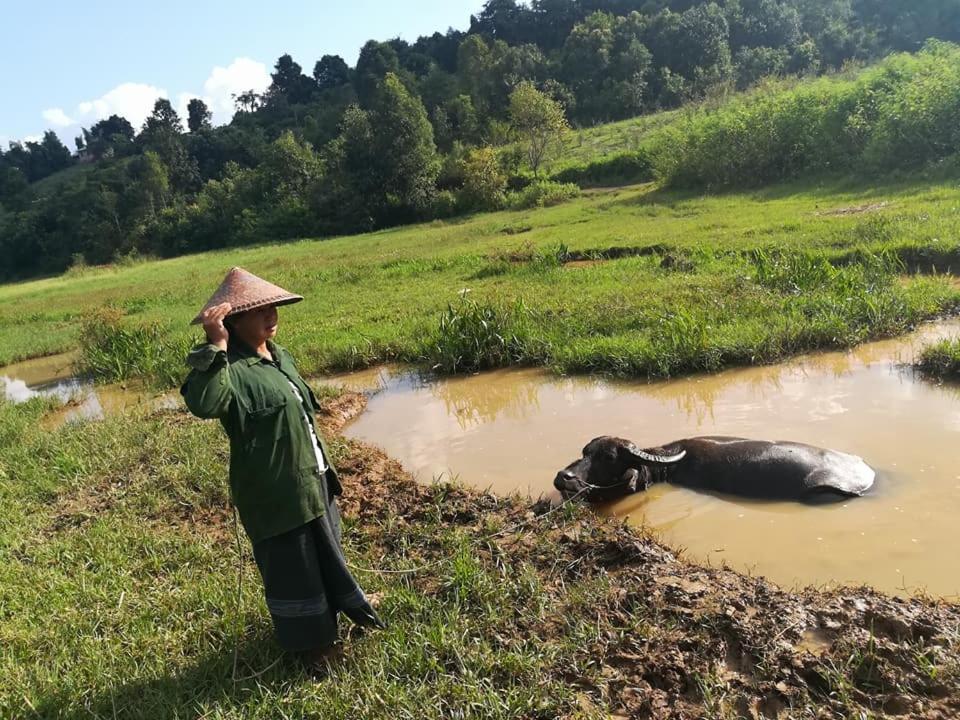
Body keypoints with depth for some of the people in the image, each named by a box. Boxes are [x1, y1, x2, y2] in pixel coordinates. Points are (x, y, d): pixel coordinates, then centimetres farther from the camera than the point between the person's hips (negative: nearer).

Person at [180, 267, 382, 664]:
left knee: (323, 553, 27)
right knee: (292, 566, 9)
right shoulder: (231, 367, -22)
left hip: (312, 479, 9)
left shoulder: (278, 355, 6)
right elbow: (203, 404, -45)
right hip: (275, 490, -9)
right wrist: (217, 344, -45)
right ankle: (309, 640, 30)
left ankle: (332, 612, 50)